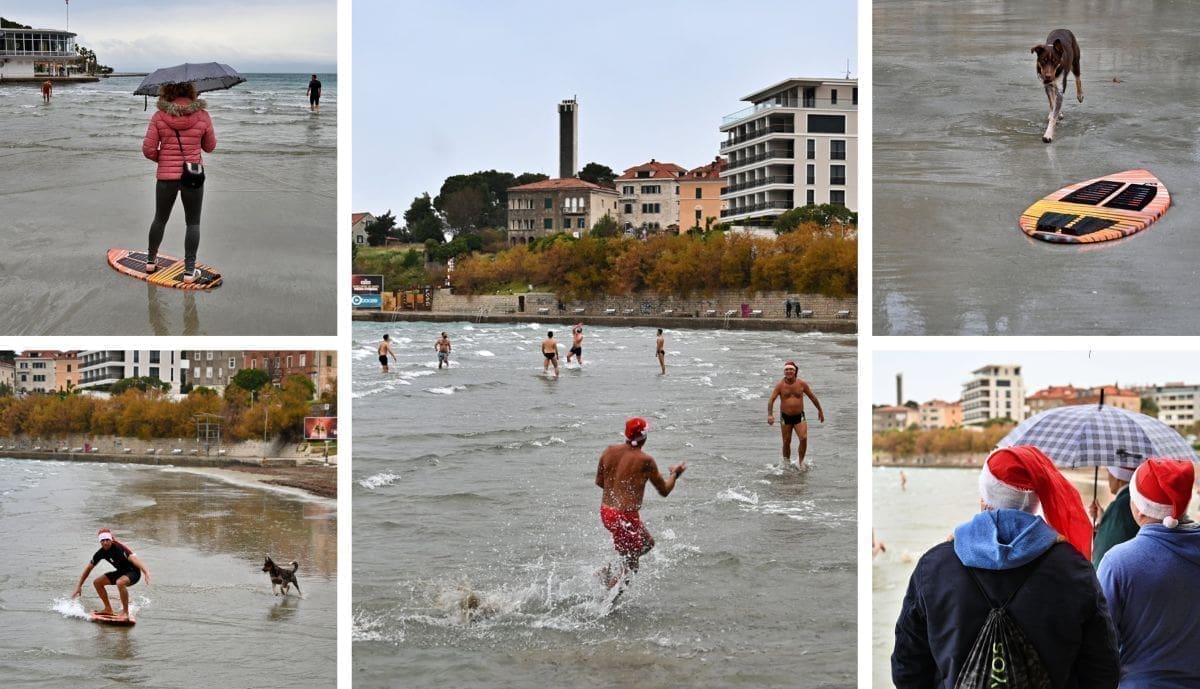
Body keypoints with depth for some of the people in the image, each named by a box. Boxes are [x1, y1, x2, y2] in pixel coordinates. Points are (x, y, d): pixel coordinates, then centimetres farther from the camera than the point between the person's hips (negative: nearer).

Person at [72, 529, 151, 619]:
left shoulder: (119, 548, -26)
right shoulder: (101, 553, -5)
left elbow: (133, 559, -40)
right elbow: (89, 568, 7)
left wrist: (146, 572, -56)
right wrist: (79, 586, 7)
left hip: (133, 572, -8)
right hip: (121, 572, 8)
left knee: (120, 582, -37)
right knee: (97, 582, 4)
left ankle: (125, 612, -24)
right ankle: (108, 609, 14)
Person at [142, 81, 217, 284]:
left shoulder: (159, 117, -8)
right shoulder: (202, 116, -7)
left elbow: (148, 149, -7)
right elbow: (210, 146, 5)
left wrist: (163, 159, 12)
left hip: (166, 176, 1)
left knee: (160, 219, 20)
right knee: (193, 223, 8)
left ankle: (151, 260, 34)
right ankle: (189, 270, 4)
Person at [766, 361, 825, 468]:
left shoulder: (802, 384, -3)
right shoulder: (780, 385, -7)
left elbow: (812, 397, 10)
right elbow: (771, 400, -12)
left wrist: (820, 410, 17)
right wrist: (770, 415, -26)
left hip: (799, 416, 0)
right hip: (785, 417, 0)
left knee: (804, 438, -18)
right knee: (787, 442, 5)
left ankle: (800, 461, -1)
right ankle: (786, 463, 24)